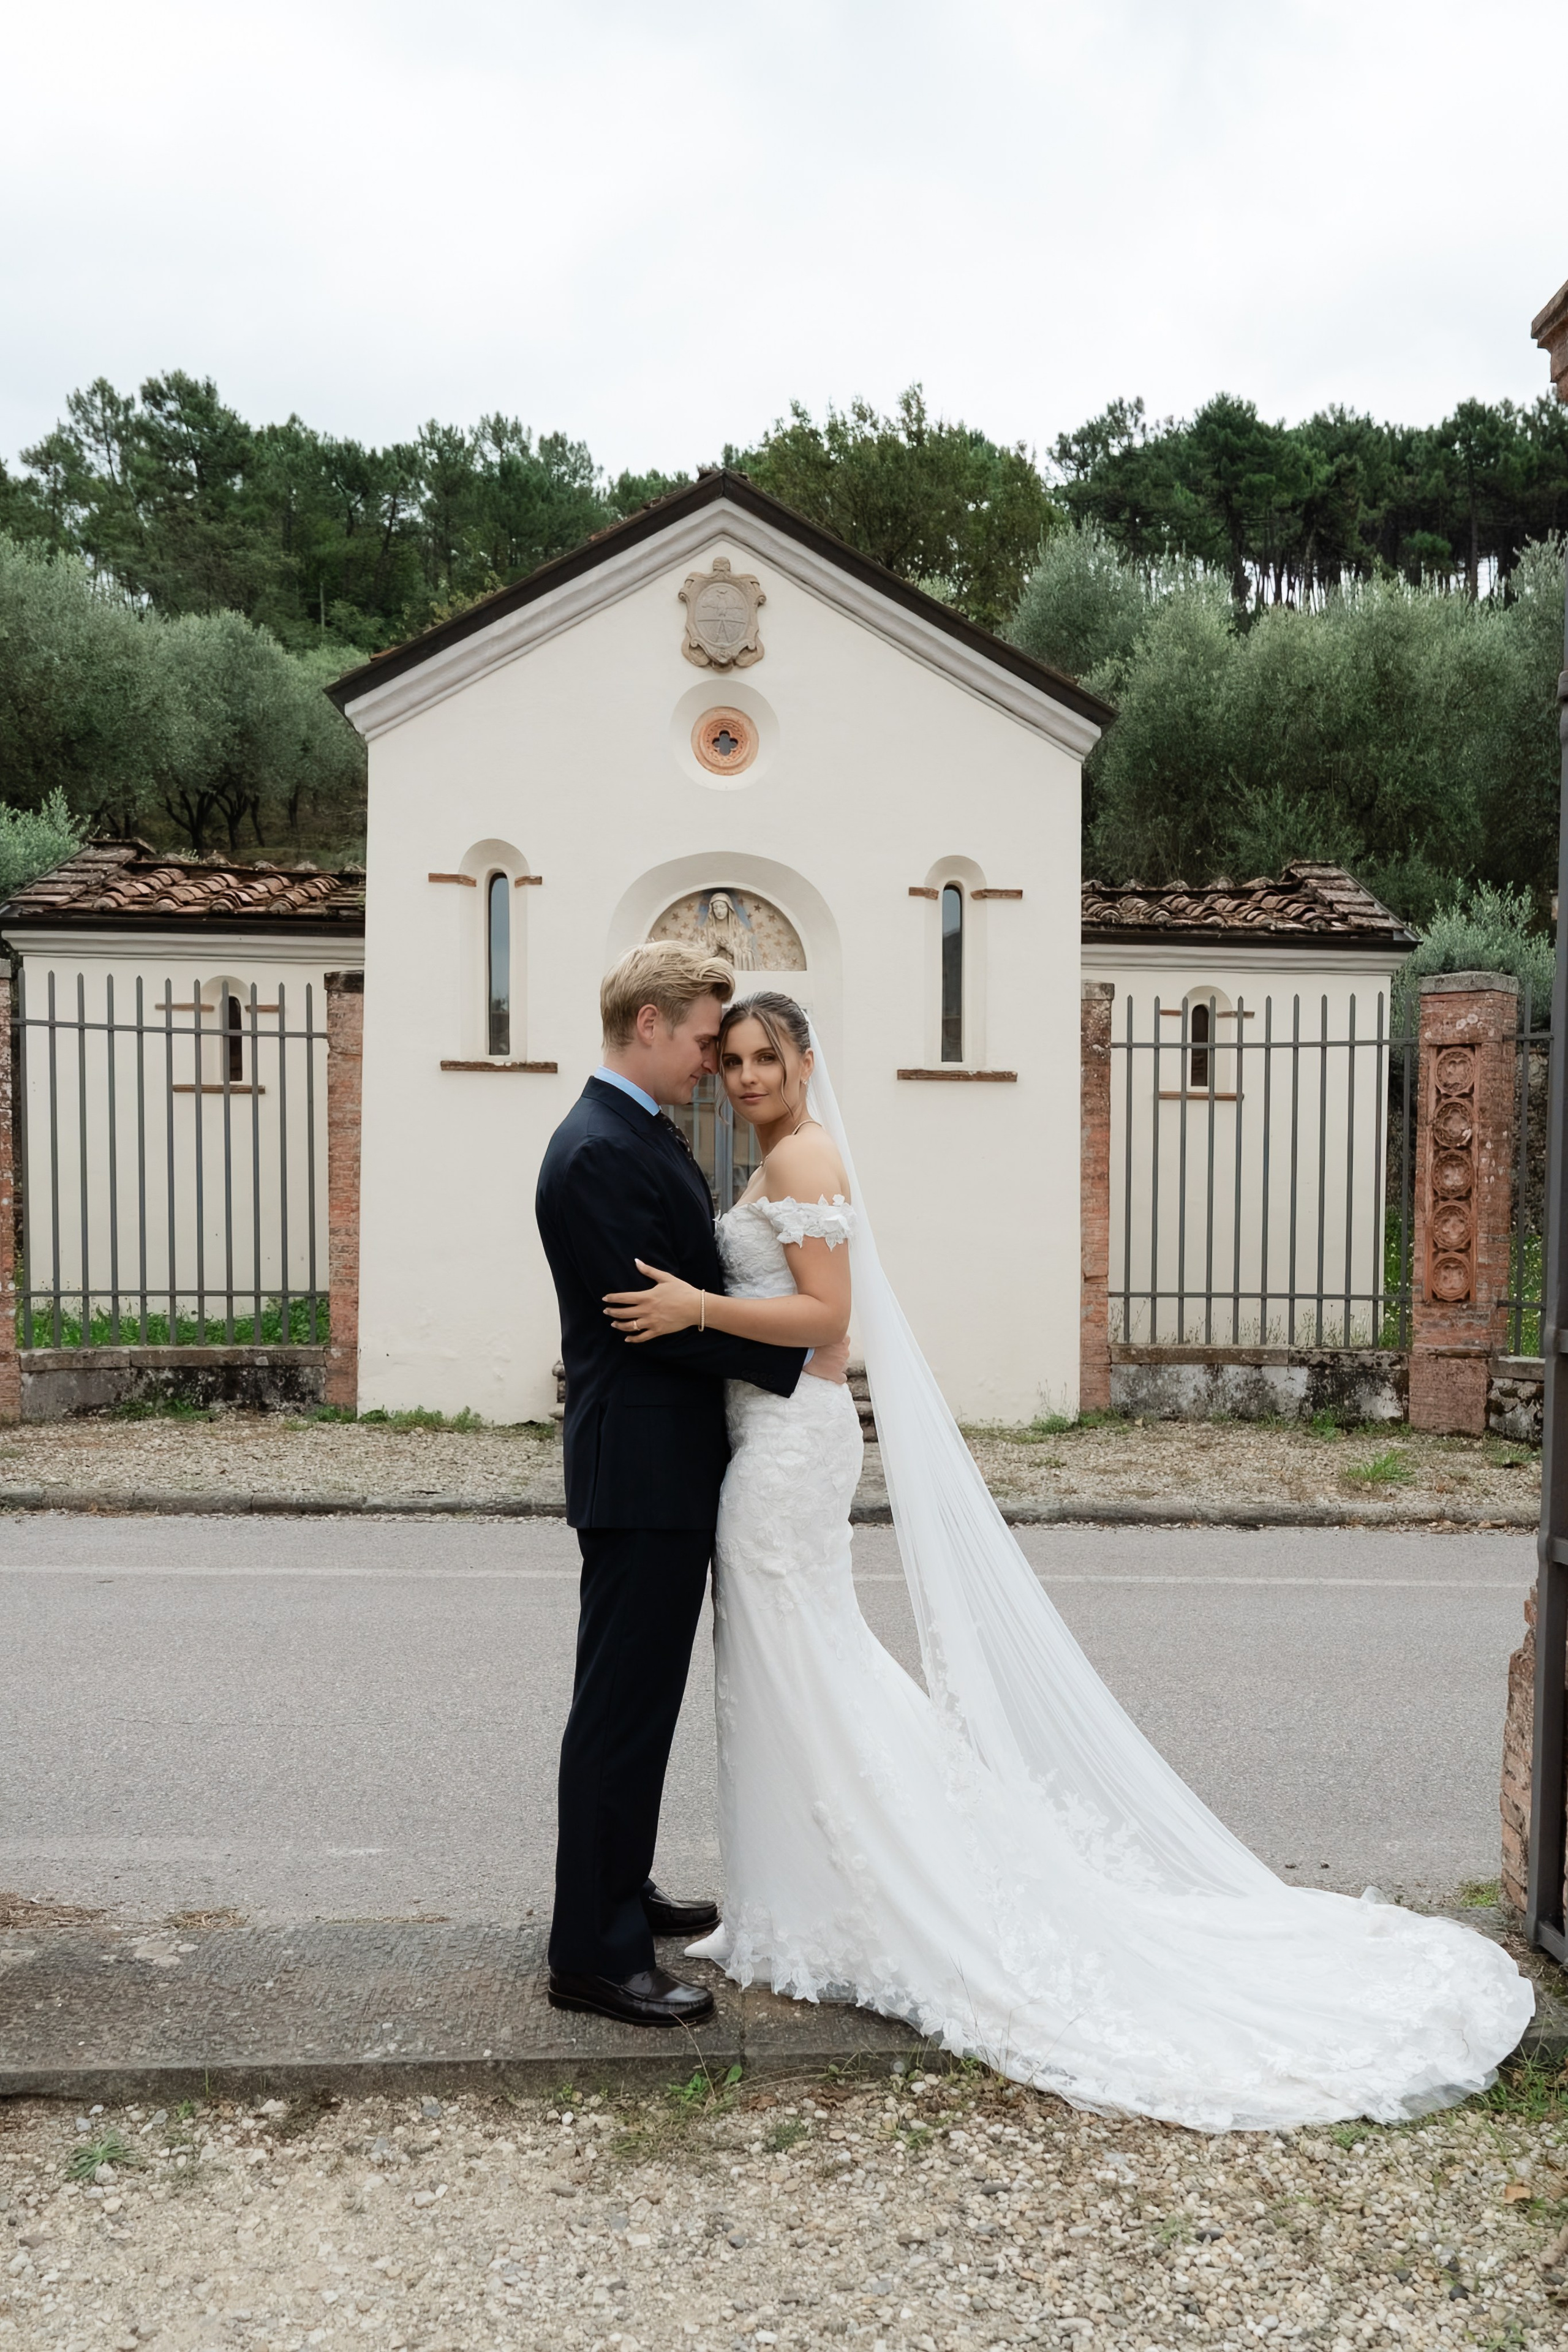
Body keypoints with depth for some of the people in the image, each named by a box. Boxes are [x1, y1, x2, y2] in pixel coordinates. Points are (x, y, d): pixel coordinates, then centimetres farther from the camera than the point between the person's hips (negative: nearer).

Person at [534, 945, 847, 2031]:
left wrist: (808, 1326, 9)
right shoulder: (599, 1152, -19)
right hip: (643, 1470, -10)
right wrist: (801, 1361, -14)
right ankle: (596, 1952, 12)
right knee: (623, 1706, -1)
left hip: (673, 1466, 10)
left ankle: (621, 1892, 36)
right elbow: (658, 1318, -22)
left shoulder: (646, 1135, 13)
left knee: (642, 1697, 21)